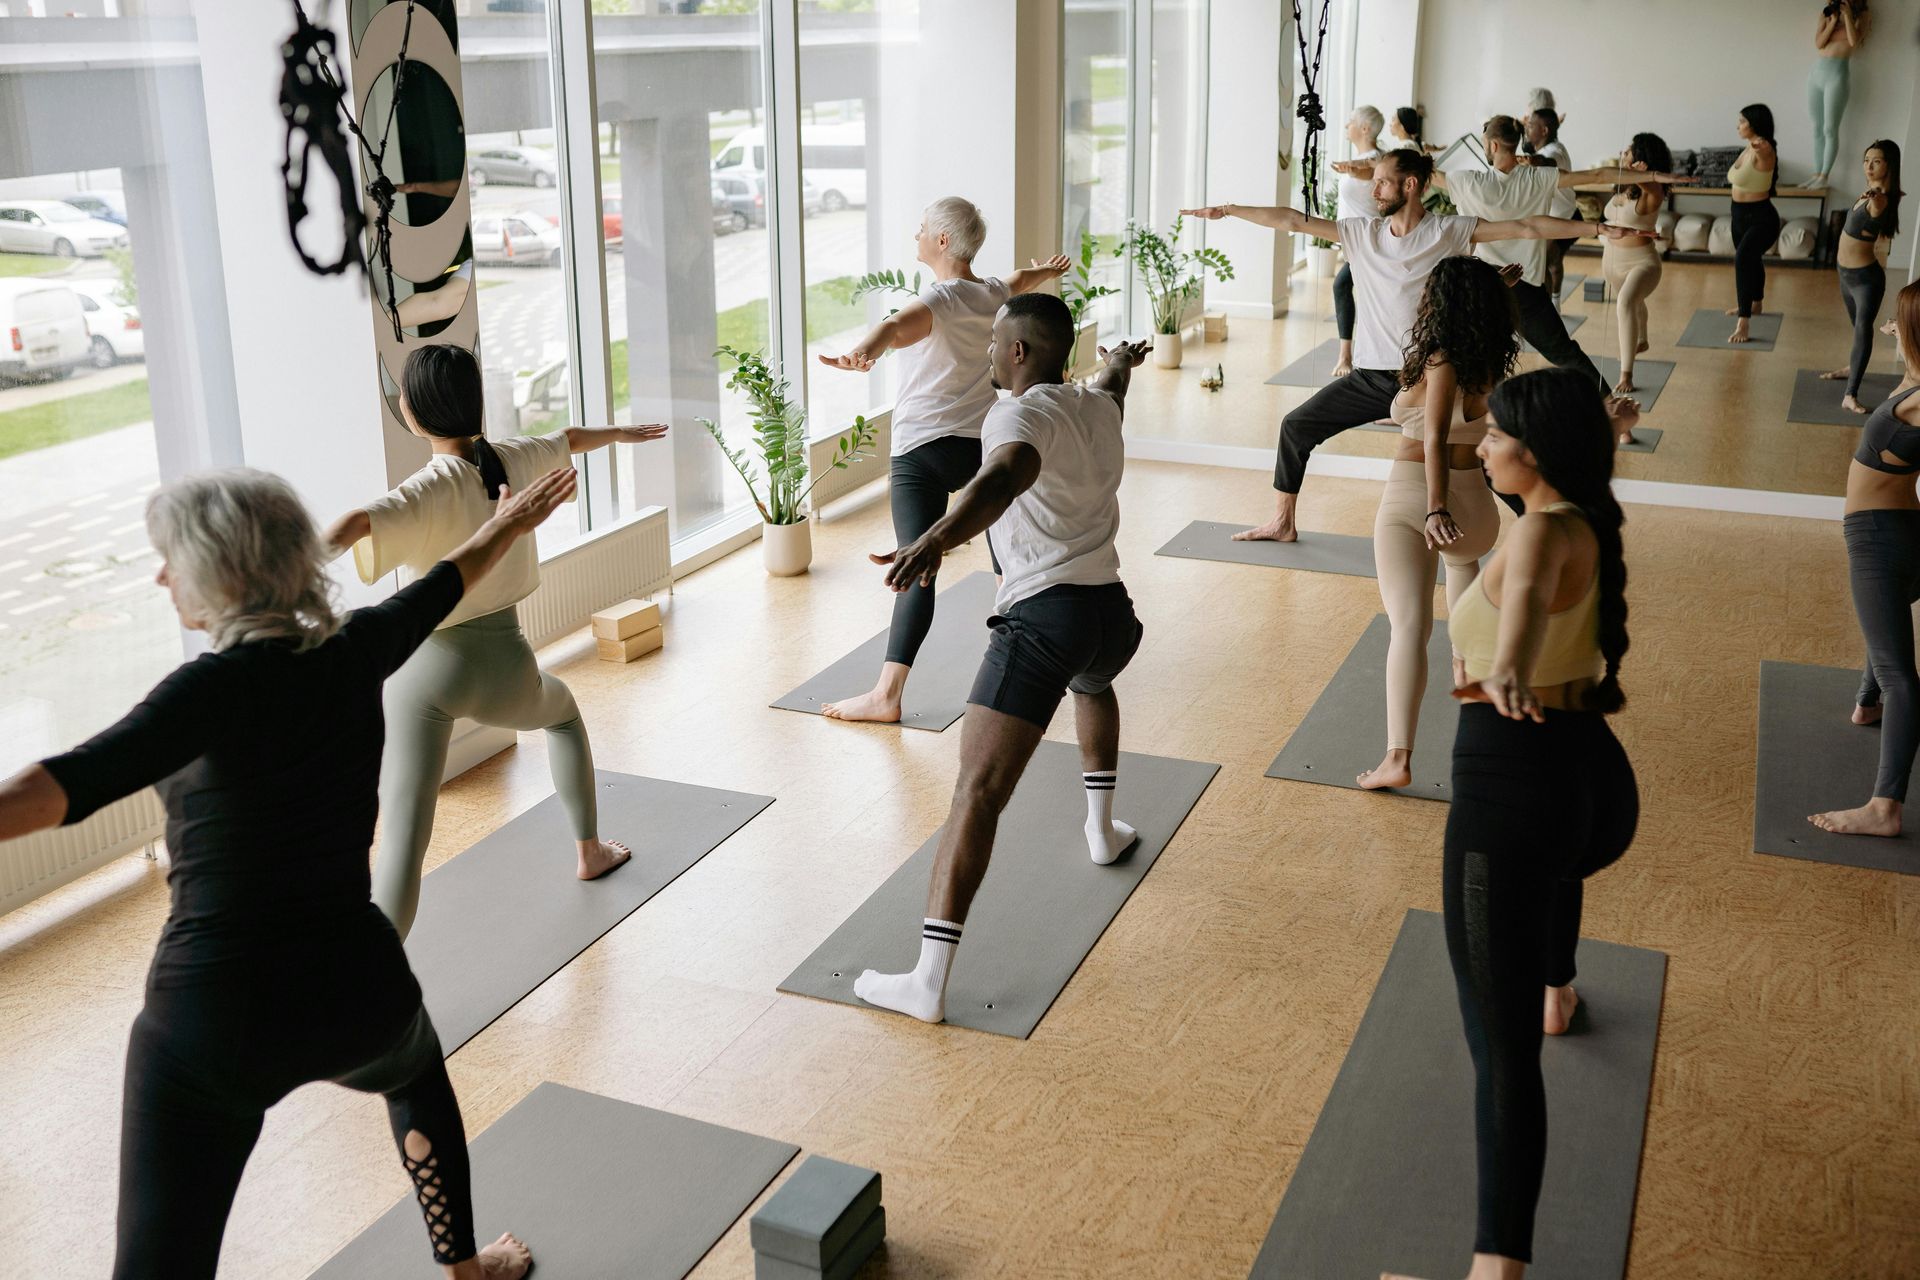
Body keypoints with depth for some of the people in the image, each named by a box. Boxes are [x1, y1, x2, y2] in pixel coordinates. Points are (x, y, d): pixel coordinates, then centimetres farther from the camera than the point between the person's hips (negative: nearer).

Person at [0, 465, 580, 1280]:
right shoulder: (356, 650, 0)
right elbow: (449, 580, 20)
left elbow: (73, 784, -33)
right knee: (418, 1077, 38)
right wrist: (511, 522, 39)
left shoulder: (221, 685, -16)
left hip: (211, 1016, -5)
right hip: (355, 989, 6)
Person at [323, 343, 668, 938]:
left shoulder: (431, 489, -16)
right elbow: (572, 437, 24)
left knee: (403, 840, -8)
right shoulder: (515, 460, 0)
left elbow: (358, 522, -38)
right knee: (563, 711, 39)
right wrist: (622, 432, 44)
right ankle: (589, 850, 50)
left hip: (427, 666, -5)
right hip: (503, 667, 5)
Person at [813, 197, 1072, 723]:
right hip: (987, 442, 7)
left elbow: (896, 327, -38)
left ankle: (887, 694, -19)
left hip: (925, 449, -7)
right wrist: (1050, 270, 59)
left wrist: (863, 353, -59)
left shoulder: (940, 300, -13)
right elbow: (1024, 277, 36)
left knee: (918, 571, -15)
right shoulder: (995, 294, 9)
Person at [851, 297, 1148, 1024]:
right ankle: (1101, 829, 53)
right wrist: (1121, 362, 68)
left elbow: (1005, 477, -32)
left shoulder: (1021, 414, -7)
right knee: (1092, 684, 44)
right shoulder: (1098, 407, 16)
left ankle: (928, 983, -19)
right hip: (1112, 611, 8)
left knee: (978, 791, -13)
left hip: (1042, 616, -8)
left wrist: (935, 541, -49)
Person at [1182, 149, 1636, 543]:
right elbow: (1292, 221, 2)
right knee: (1296, 426, 8)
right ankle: (1282, 523, 25)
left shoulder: (1448, 231, -7)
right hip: (1370, 377, 4)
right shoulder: (1362, 232, 3)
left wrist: (1594, 227, -12)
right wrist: (1228, 210, 1)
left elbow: (1524, 228, -9)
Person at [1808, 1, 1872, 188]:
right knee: (1817, 129, 8)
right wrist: (1833, 19, -7)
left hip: (1837, 74, -5)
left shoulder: (1862, 16, 1)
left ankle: (1824, 176, -1)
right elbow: (1819, 43, 2)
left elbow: (1854, 41, -14)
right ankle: (1817, 173, 12)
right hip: (1816, 72, 5)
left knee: (1830, 129, -5)